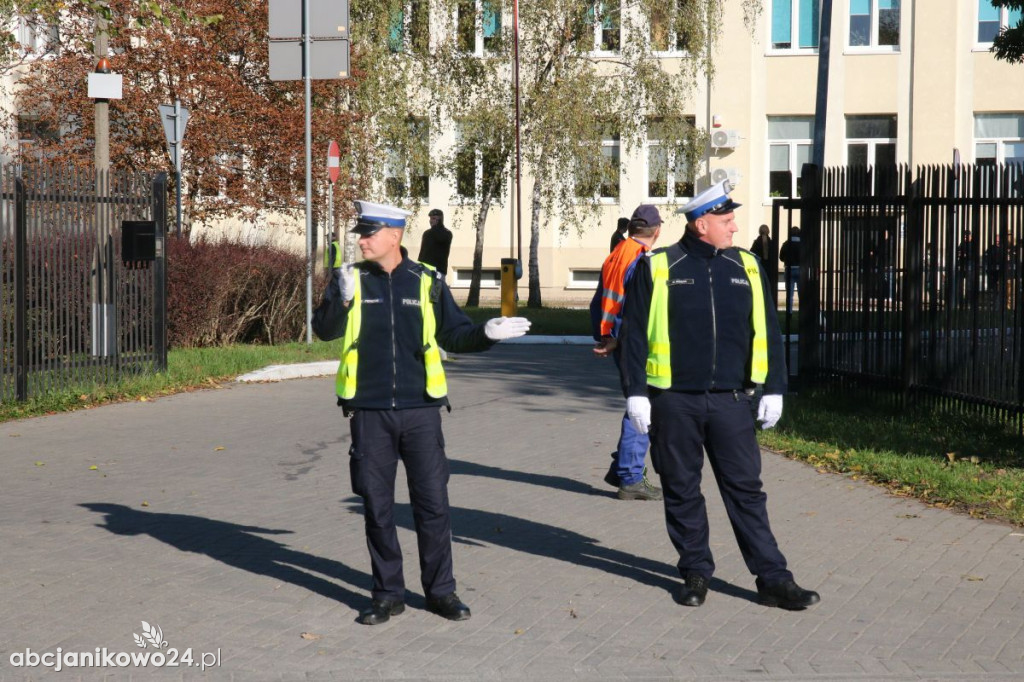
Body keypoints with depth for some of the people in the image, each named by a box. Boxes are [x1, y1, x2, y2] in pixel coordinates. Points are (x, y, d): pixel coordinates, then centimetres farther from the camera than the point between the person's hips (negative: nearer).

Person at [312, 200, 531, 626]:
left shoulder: (427, 282, 3)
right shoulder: (351, 279, 3)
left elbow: (453, 334, 10)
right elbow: (324, 330, -8)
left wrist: (486, 333, -8)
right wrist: (343, 299, -25)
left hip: (420, 410, 0)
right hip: (370, 413, 1)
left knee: (432, 503, 2)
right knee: (377, 507, 7)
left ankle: (440, 590, 16)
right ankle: (387, 594, 18)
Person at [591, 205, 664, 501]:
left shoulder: (614, 257, 13)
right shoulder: (643, 261, -15)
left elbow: (598, 303, 16)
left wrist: (602, 339, 17)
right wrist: (616, 342, -17)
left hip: (620, 346, 9)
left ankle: (621, 469, 21)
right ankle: (631, 479, 1)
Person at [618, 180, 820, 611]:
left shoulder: (747, 268, 9)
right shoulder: (657, 269, 0)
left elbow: (768, 331, 12)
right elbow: (634, 333, 1)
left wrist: (773, 390, 8)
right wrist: (635, 392, -5)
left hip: (731, 402, 2)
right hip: (674, 402, -2)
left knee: (746, 490, 2)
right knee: (682, 491, 7)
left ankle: (773, 580, 5)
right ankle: (696, 573, 20)